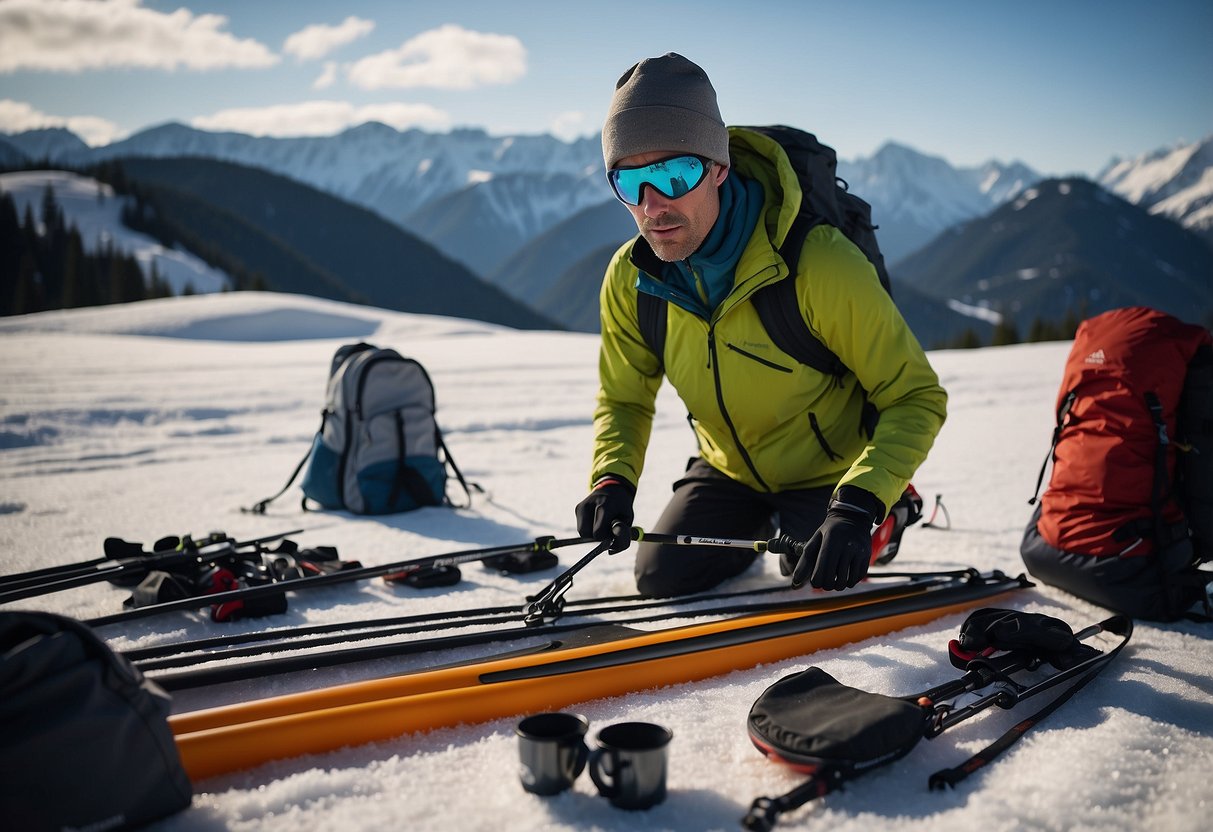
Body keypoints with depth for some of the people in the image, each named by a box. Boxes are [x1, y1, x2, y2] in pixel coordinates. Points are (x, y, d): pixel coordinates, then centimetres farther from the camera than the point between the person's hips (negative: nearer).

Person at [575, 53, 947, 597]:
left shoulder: (819, 264, -34)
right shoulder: (629, 281, -19)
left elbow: (917, 397, -26)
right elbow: (623, 399, -2)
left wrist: (858, 506, -40)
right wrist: (613, 478, -22)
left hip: (827, 472, -4)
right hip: (728, 470, 4)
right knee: (661, 579, 4)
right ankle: (760, 525, 32)